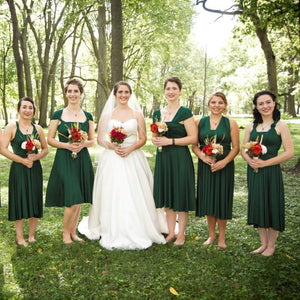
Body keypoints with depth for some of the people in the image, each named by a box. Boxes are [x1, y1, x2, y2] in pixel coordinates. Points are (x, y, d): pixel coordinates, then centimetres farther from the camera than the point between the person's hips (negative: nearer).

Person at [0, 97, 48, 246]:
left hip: (35, 169, 3)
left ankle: (32, 234, 24)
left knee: (35, 200, 8)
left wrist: (36, 157, -8)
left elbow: (45, 149, 13)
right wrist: (22, 160, -12)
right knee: (19, 200, 2)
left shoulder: (38, 129, 7)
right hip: (18, 170, -3)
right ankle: (19, 236, 15)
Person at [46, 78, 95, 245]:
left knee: (79, 201, 8)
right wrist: (67, 145, -14)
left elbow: (93, 140, 11)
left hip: (82, 161, 3)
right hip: (64, 161, -3)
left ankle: (73, 232, 26)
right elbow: (50, 139, 2)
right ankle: (66, 232, 15)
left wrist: (83, 144, -10)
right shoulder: (58, 115, 2)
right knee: (72, 201, -9)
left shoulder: (88, 116, 9)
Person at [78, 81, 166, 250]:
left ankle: (137, 233, 7)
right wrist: (113, 146, -12)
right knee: (112, 196, -2)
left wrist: (130, 148, -11)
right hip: (112, 160, 0)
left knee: (134, 197, -3)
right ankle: (114, 235, 7)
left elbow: (143, 138, 6)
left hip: (133, 159, 0)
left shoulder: (137, 114, 9)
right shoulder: (107, 114, 10)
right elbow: (100, 139, 7)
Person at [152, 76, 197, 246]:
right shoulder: (158, 113, 12)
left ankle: (181, 234, 14)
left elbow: (193, 138, -11)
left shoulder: (185, 112, -5)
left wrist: (170, 141, -17)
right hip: (163, 158, 6)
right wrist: (155, 140, -3)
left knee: (181, 196, 1)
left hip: (180, 158, -5)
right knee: (167, 196, 11)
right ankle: (171, 232, 23)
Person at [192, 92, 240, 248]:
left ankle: (221, 237, 19)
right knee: (208, 199, 8)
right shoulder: (200, 122, 6)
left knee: (222, 200, 3)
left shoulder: (231, 124, 1)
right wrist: (203, 157, -14)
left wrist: (224, 161, -16)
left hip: (224, 166, -2)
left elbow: (236, 147, -2)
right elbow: (194, 145, 4)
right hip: (205, 166, 2)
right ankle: (211, 235, 24)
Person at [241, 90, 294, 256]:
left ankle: (271, 245, 22)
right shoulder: (251, 126, 8)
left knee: (272, 205, 4)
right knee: (258, 206, 11)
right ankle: (263, 243, 28)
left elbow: (289, 152, -10)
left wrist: (265, 162, -16)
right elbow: (243, 148, 11)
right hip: (253, 171, 5)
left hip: (271, 171, -4)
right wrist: (249, 160, -10)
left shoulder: (280, 125, -5)